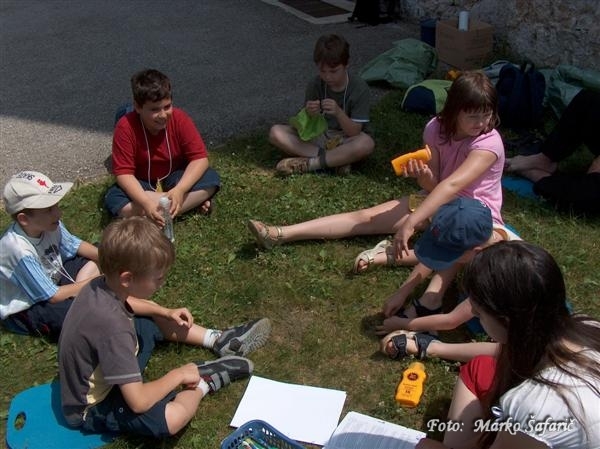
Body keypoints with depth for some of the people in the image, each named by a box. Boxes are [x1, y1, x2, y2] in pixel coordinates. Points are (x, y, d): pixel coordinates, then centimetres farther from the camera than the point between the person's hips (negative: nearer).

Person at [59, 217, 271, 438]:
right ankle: (205, 377, -3)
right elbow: (138, 402, -34)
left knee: (159, 321, 17)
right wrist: (177, 376, -17)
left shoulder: (102, 285, -14)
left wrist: (166, 312, 6)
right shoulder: (112, 325, -39)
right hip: (92, 408, -9)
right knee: (173, 416, -30)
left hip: (102, 371, 9)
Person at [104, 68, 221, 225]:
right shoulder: (126, 127, -24)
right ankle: (193, 200, -26)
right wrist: (146, 202, -42)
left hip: (175, 179, 0)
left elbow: (200, 158, -21)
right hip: (143, 185, 0)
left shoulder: (179, 119, -19)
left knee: (211, 179, -26)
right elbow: (124, 173, -24)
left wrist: (179, 190, -37)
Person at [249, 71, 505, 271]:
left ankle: (393, 255, -45)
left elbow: (452, 185, -39)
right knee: (367, 217, -7)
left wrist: (410, 223, -49)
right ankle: (281, 235, -12)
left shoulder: (489, 142, -25)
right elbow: (434, 185, -4)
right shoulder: (436, 129, -8)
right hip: (440, 201, 5)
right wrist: (423, 175, -29)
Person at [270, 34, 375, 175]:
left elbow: (354, 132, -18)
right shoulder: (315, 85, -7)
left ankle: (309, 163, -26)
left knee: (366, 144, -38)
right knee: (276, 132, -18)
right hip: (319, 137, 3)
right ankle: (337, 159, -22)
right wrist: (309, 114, -30)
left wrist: (338, 112, -36)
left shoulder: (359, 88, -15)